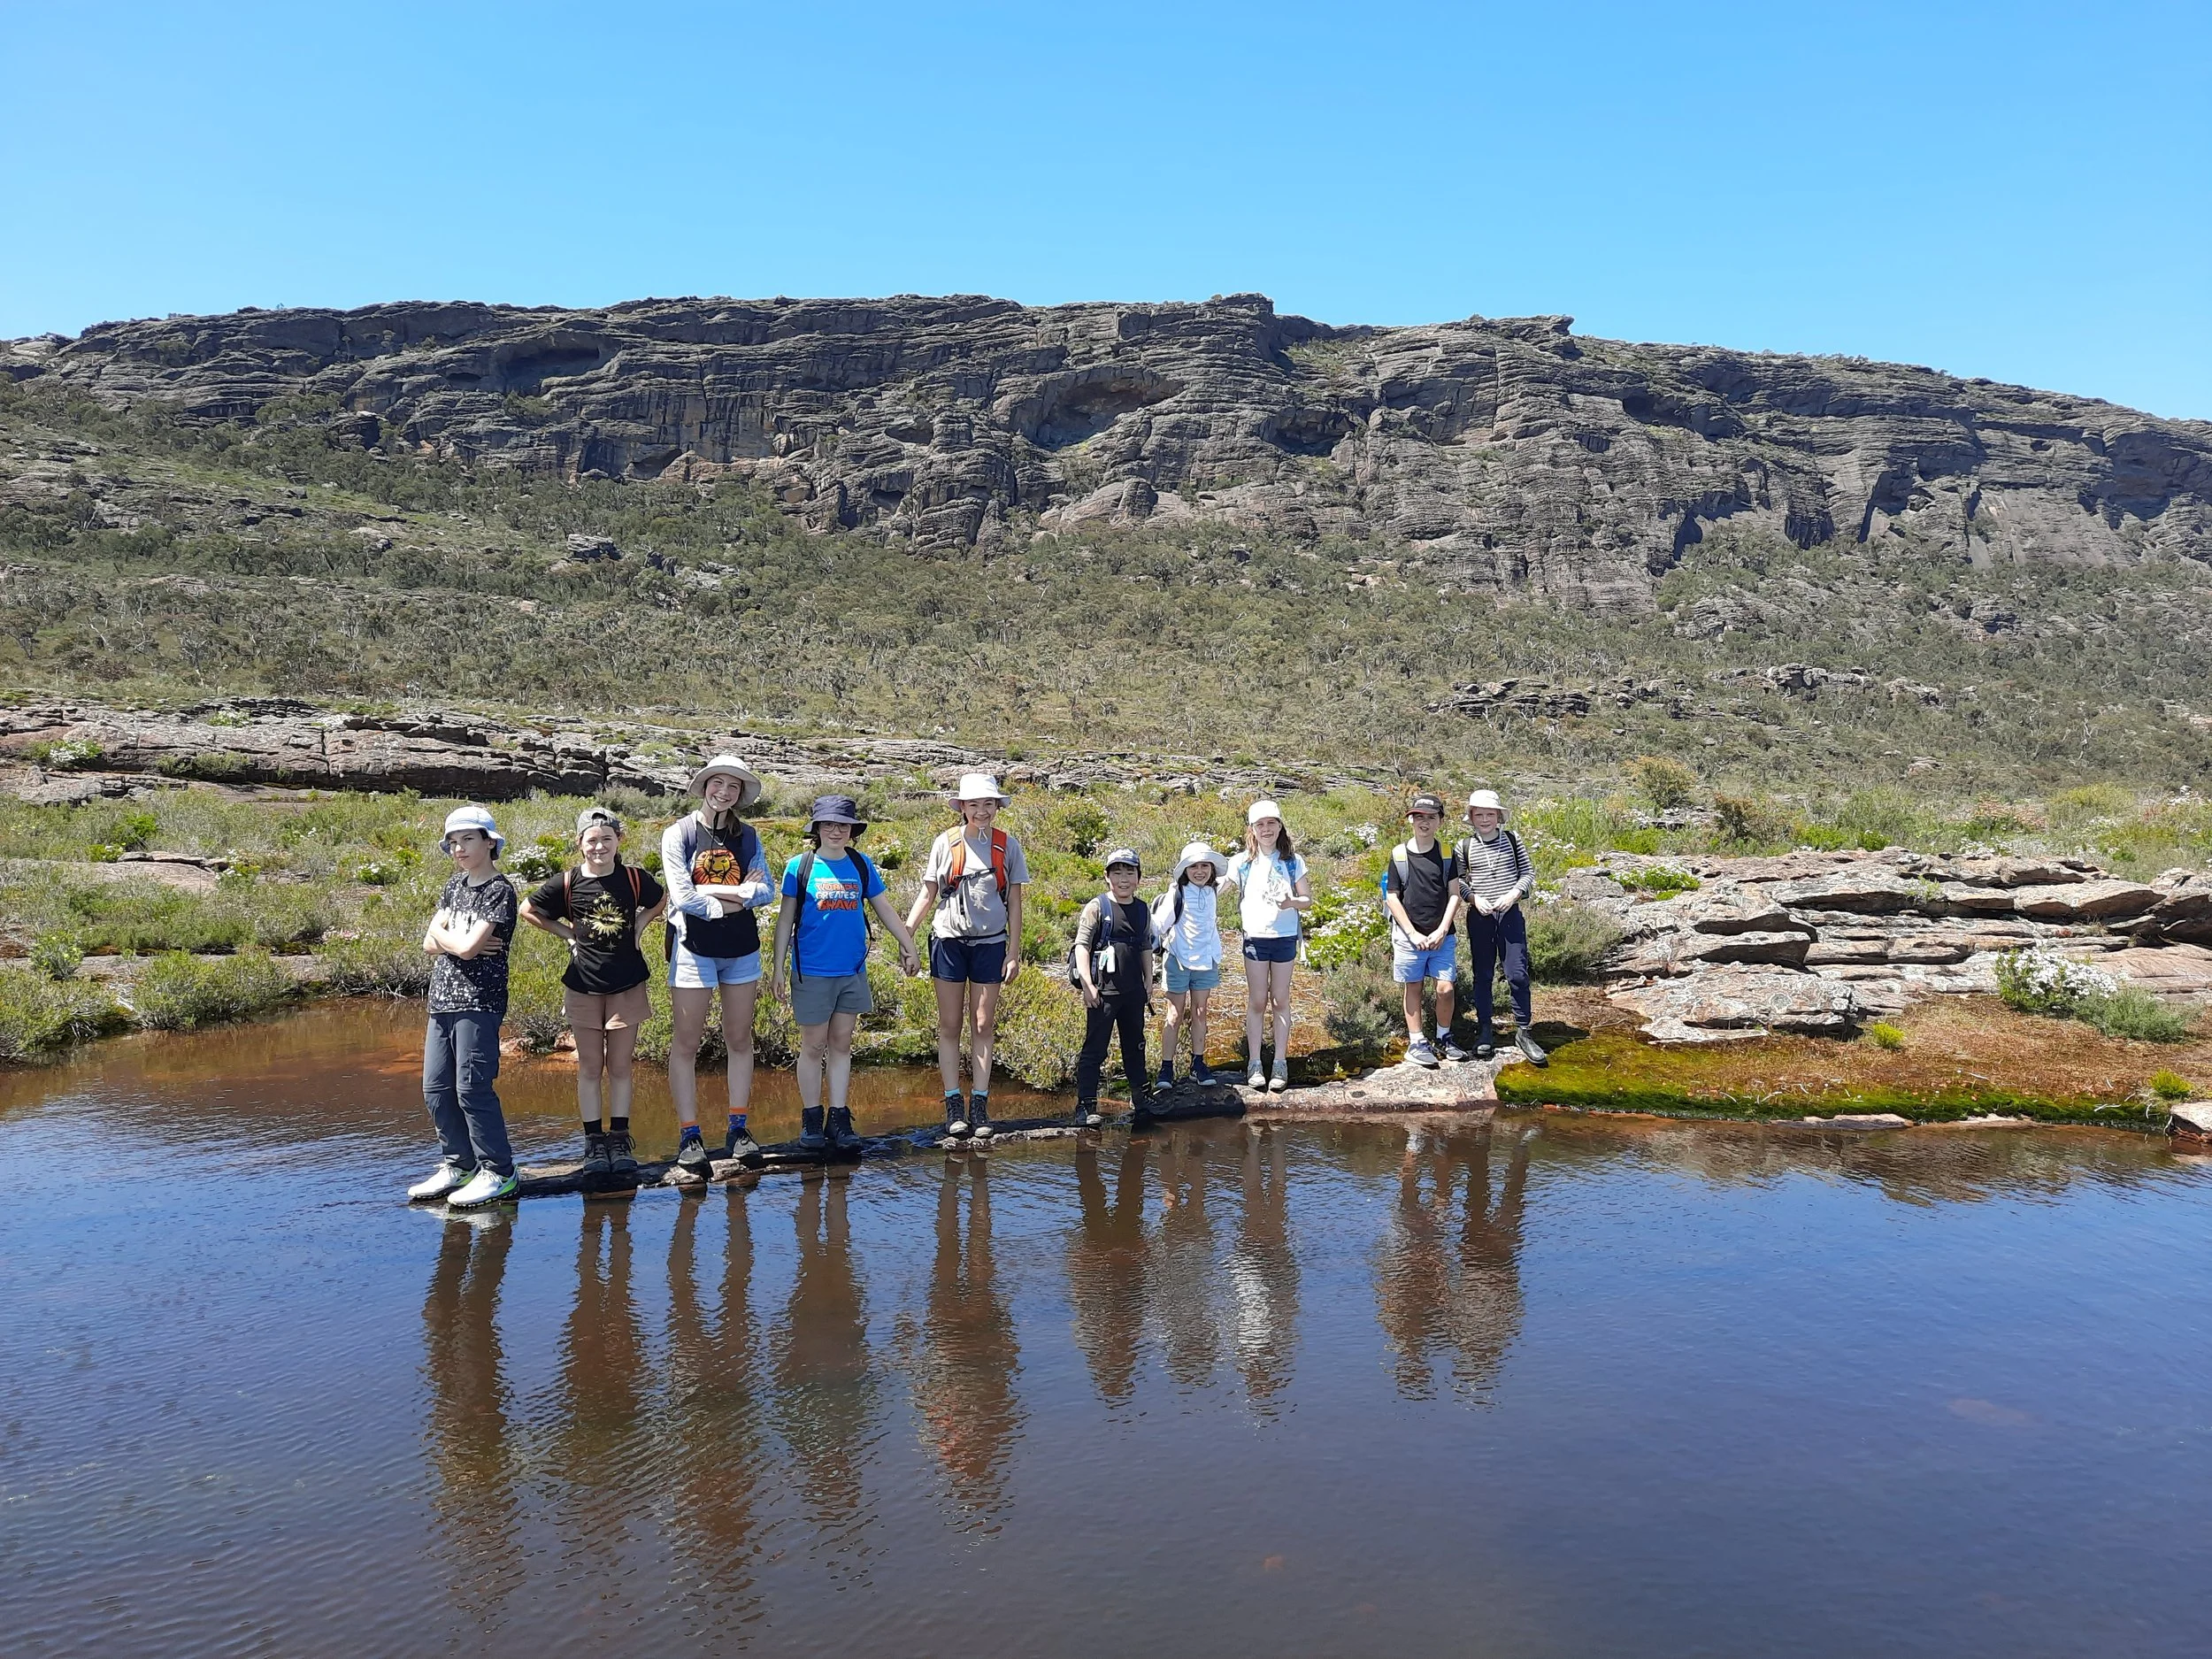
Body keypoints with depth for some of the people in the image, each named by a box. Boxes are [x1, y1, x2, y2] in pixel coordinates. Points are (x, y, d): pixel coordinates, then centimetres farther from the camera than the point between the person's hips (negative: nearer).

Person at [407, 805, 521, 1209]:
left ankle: (499, 1172, 0)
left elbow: (468, 946, -17)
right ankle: (460, 1165, 21)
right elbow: (430, 943, 10)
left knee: (472, 1087, -9)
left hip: (479, 1000, -8)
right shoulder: (455, 884, 16)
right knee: (436, 1088, 9)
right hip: (443, 999, 8)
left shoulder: (500, 890, -8)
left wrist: (445, 934, 2)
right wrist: (463, 943, -8)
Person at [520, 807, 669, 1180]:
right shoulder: (568, 883, -6)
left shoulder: (635, 879, -4)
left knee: (620, 1067, 6)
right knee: (589, 1068, 7)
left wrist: (639, 925, 3)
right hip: (583, 985, 0)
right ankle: (594, 1142, 15)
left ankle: (620, 1141, 14)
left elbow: (660, 901, 17)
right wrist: (568, 933, 0)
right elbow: (528, 911, 8)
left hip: (627, 984, 0)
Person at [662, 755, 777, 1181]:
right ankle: (689, 1137, 6)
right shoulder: (678, 833, -4)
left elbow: (766, 890, -4)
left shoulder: (748, 836, 7)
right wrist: (737, 896, -10)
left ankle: (737, 1131, 18)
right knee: (685, 1044, -1)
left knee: (740, 1040, 9)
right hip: (694, 948, -4)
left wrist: (711, 890, -15)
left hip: (741, 949, 4)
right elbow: (683, 897, -14)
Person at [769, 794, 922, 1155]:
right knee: (813, 1045, 6)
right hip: (811, 972, -3)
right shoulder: (799, 866, -5)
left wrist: (909, 946, 13)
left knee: (841, 1043, 9)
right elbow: (785, 918, -1)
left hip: (852, 970, 3)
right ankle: (811, 1119, 17)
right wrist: (778, 967, -2)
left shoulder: (861, 865, 4)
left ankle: (839, 1119, 15)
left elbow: (885, 908, 12)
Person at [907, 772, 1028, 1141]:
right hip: (949, 941, 0)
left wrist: (1014, 952, 2)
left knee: (983, 1025, 3)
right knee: (950, 1026, 2)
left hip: (990, 944, 1)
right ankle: (953, 1106, 7)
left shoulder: (1008, 847, 3)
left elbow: (1014, 903, 6)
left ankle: (980, 1107, 8)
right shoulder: (945, 843, 0)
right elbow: (927, 895, 5)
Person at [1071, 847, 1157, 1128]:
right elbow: (1082, 945, -10)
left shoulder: (1143, 910, 10)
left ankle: (1140, 1096, 31)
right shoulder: (1097, 907, -6)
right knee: (1094, 1049, -5)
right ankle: (1086, 1105, -2)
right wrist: (1087, 985, -16)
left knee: (1135, 1046, 18)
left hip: (1134, 991, 6)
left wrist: (1148, 984, 16)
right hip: (1103, 991, -6)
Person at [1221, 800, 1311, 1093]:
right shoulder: (1242, 862, 1)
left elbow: (1308, 900, 4)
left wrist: (1291, 902, -17)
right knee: (1257, 1002, 4)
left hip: (1285, 937, 0)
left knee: (1280, 1000, 5)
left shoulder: (1293, 862, 2)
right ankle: (1254, 1064, 9)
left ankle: (1280, 1064, 11)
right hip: (1254, 938, 0)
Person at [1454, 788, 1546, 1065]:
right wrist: (1474, 898, -10)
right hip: (1479, 917, 0)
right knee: (1483, 976, 7)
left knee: (1518, 974, -3)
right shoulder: (1463, 847, 0)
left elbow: (1528, 873, 5)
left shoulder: (1512, 840, 2)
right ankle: (1485, 1032, 17)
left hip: (1510, 915, 0)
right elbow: (1456, 881, 6)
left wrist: (1513, 894, -11)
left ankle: (1523, 1031, 8)